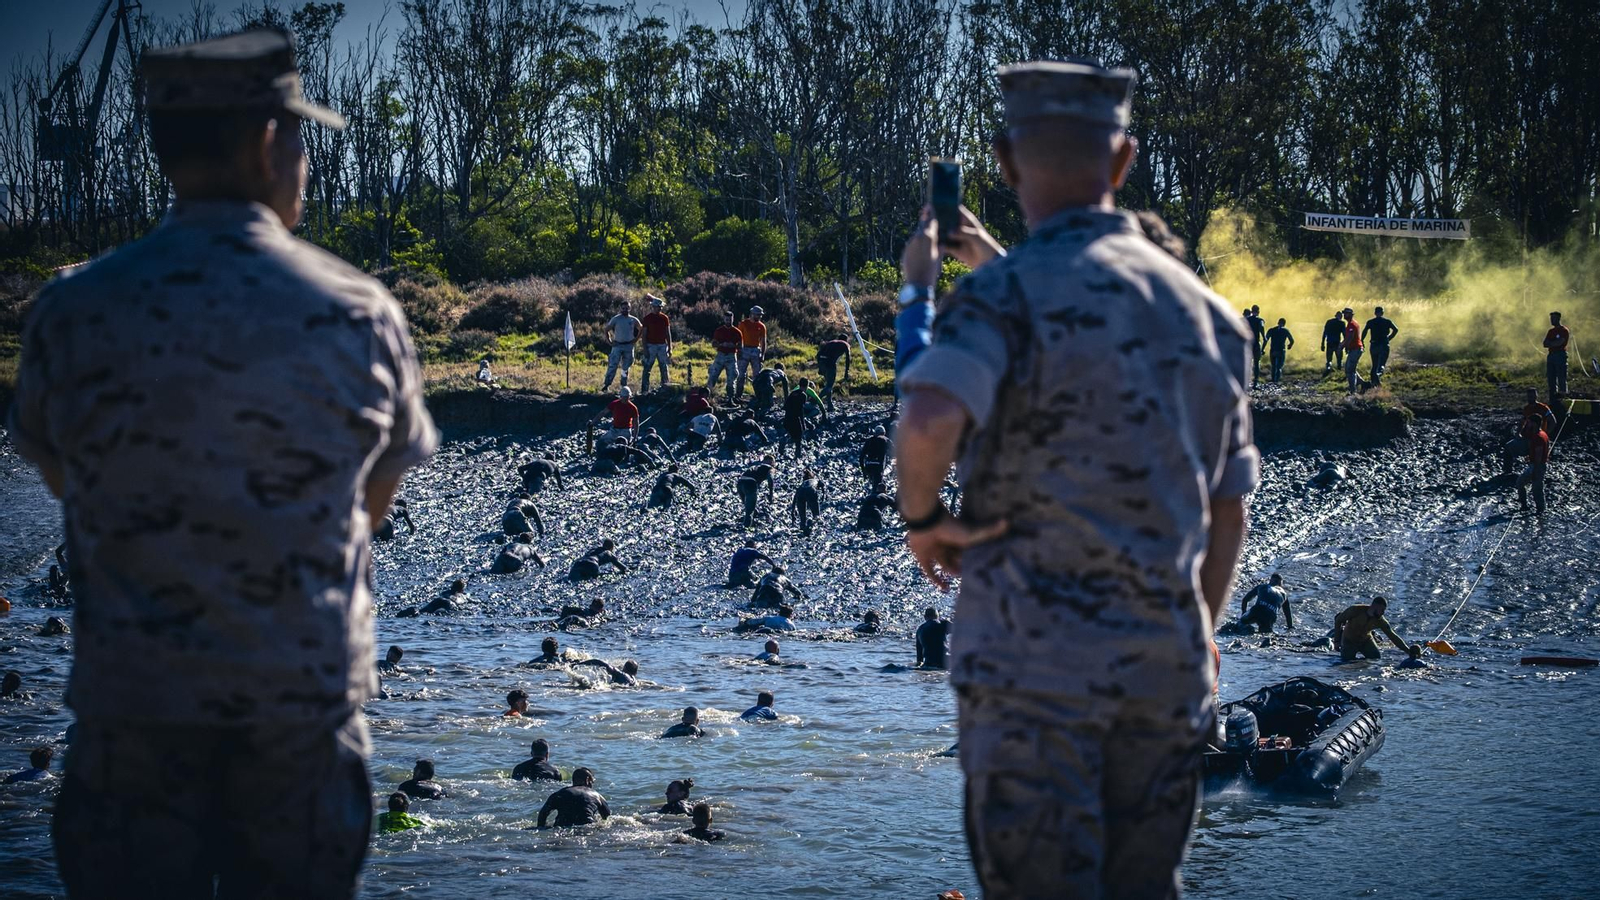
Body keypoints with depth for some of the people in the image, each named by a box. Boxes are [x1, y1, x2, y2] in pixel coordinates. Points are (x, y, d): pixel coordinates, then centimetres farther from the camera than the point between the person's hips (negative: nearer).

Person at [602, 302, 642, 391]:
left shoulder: (633, 320, 4)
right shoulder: (616, 319, -3)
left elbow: (641, 329, 18)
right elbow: (607, 330, 1)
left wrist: (636, 339, 8)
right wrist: (609, 341, -7)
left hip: (629, 346, 3)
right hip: (617, 345, -3)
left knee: (626, 367, 9)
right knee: (612, 365, -9)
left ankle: (624, 385, 19)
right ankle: (607, 385, -8)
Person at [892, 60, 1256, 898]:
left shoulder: (1009, 291, -10)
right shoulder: (1203, 307, 10)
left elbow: (930, 419, -30)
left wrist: (921, 516, -11)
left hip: (1034, 666, -5)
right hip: (1166, 671, 5)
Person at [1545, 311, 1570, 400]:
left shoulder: (1564, 331, -3)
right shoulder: (1551, 331, 18)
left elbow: (1559, 343, -13)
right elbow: (1545, 344, 10)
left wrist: (1550, 343, 1)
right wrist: (1554, 343, -8)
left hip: (1560, 355, -7)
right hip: (1551, 355, 7)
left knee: (1561, 377, -9)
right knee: (1551, 378, 5)